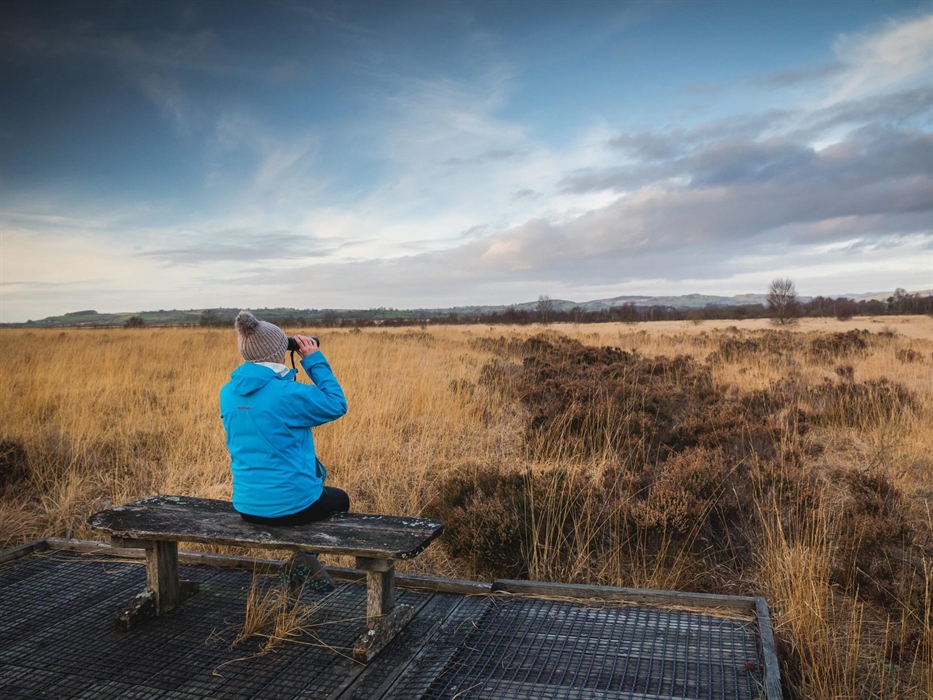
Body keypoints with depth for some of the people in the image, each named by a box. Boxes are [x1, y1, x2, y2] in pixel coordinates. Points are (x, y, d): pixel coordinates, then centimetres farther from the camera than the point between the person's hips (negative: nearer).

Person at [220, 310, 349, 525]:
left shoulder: (227, 393, -2)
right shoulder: (290, 393, -21)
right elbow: (337, 404, -6)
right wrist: (315, 362, -1)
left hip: (247, 506, 6)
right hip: (293, 506, -6)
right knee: (340, 498, 28)